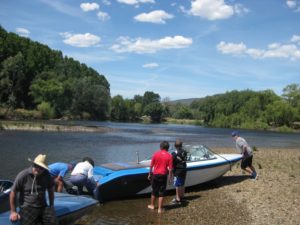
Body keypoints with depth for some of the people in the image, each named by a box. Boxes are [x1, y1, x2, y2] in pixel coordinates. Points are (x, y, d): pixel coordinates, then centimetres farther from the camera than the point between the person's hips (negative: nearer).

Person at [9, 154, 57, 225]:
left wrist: (51, 206, 17)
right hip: (27, 208, -3)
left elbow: (50, 189, 18)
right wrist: (13, 212, 1)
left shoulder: (46, 175, 2)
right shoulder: (23, 175, -9)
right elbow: (13, 192, -3)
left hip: (43, 207, 3)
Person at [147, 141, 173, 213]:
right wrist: (170, 177, 1)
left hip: (155, 175, 2)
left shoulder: (156, 154, -3)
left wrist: (150, 174, 11)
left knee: (154, 191, 18)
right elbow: (170, 169, -9)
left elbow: (151, 165, 0)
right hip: (163, 175, -2)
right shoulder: (169, 156, -8)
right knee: (161, 192, 7)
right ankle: (160, 208, 10)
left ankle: (152, 205, 33)